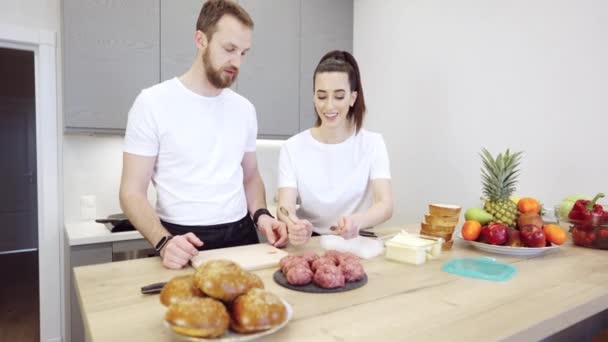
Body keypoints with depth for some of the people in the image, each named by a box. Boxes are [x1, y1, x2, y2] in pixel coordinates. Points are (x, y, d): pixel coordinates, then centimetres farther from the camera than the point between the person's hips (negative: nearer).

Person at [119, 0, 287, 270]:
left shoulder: (244, 109, 5)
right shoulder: (153, 103, -9)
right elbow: (132, 192, -9)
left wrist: (261, 215, -4)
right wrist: (164, 243, -24)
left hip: (241, 236, 5)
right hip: (183, 242, -4)